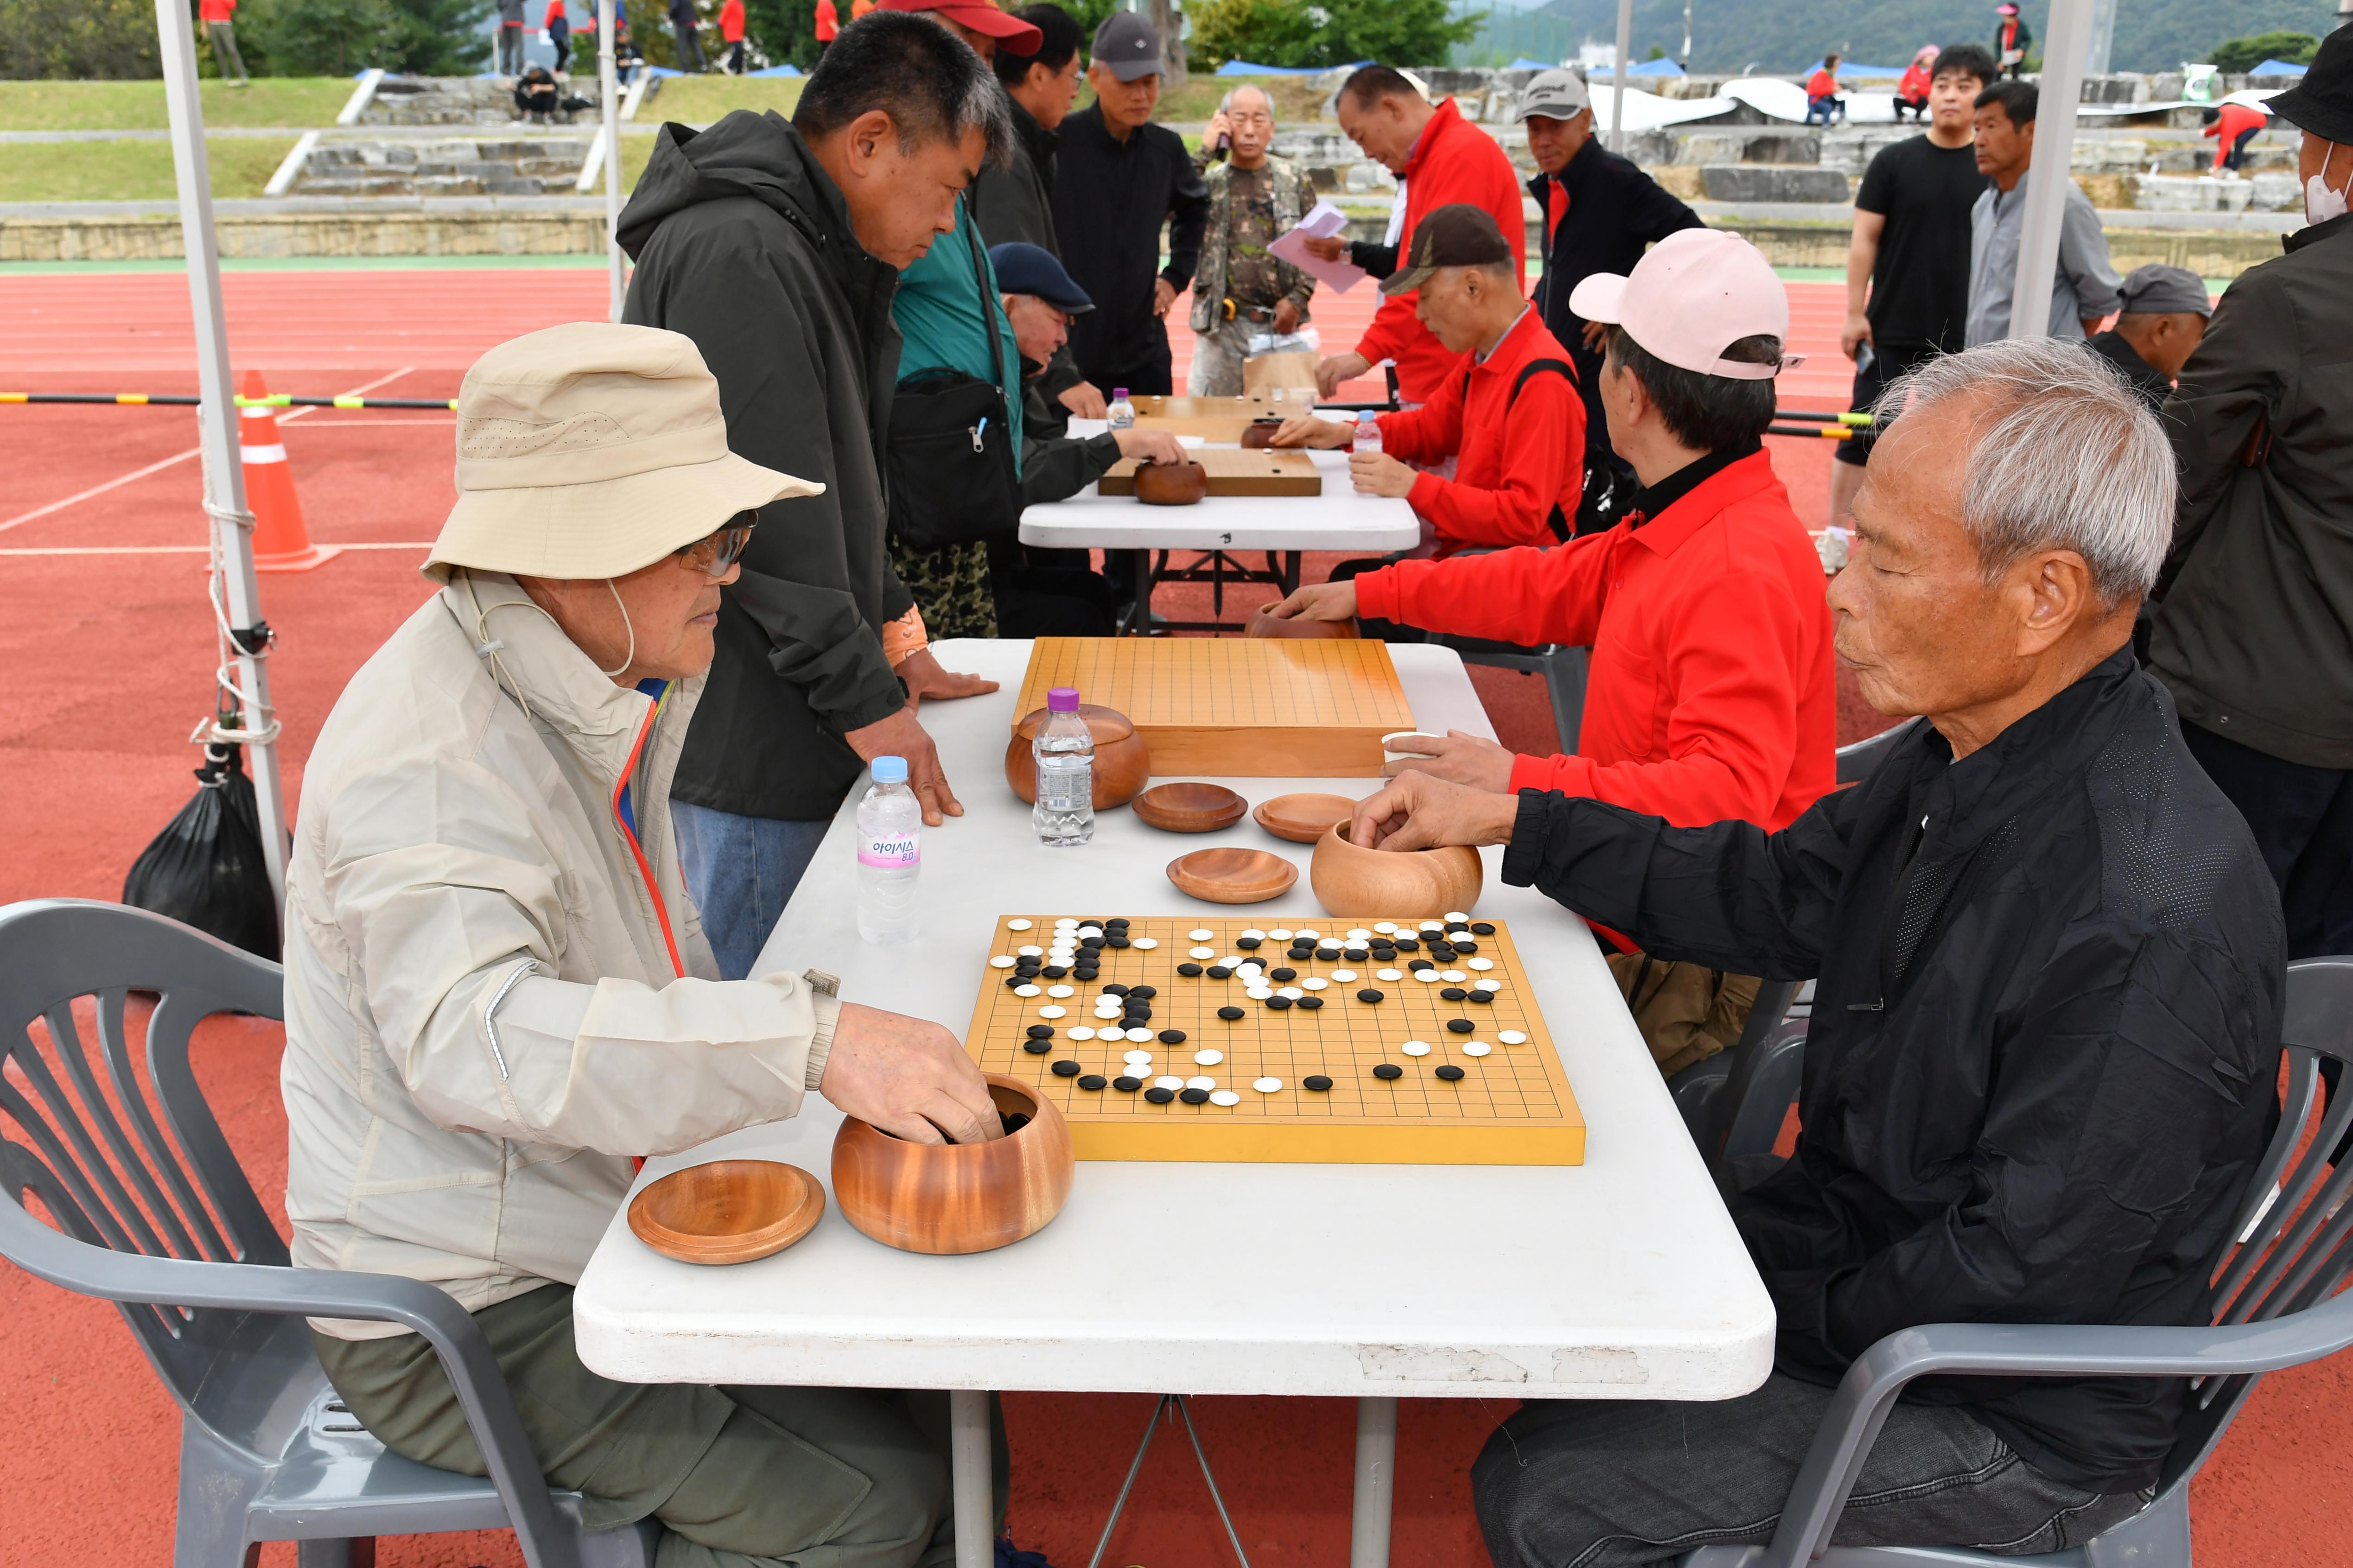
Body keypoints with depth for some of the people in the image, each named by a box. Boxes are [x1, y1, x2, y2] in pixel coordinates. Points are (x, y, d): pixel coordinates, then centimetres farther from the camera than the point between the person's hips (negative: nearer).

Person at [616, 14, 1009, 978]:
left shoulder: (812, 252, 15)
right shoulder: (740, 259, -19)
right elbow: (769, 515, -23)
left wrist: (890, 634, 19)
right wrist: (864, 701, -18)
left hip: (793, 714, 10)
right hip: (741, 742, -10)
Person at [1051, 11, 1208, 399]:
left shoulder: (1166, 148, 7)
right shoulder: (1057, 143, -10)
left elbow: (1194, 209, 27)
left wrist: (1176, 276, 16)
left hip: (1145, 353, 5)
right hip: (1068, 351, -5)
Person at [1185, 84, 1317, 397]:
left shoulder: (1295, 179, 8)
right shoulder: (1209, 180, 5)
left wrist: (1298, 299, -5)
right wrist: (1204, 153, -11)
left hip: (1281, 324, 1)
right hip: (1221, 326, -1)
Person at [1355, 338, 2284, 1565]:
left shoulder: (2148, 923, -34)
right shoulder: (1972, 754, -6)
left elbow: (2018, 1278, -28)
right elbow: (1775, 889, 7)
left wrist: (1781, 1318, -16)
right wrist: (1512, 819, 3)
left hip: (2009, 1417, -8)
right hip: (1865, 1228, 8)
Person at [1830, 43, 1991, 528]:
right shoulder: (1893, 161, 0)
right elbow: (1864, 239, 1)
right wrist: (1855, 314, -4)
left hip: (1965, 337, 1)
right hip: (1890, 330, 0)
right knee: (1864, 431, 2)